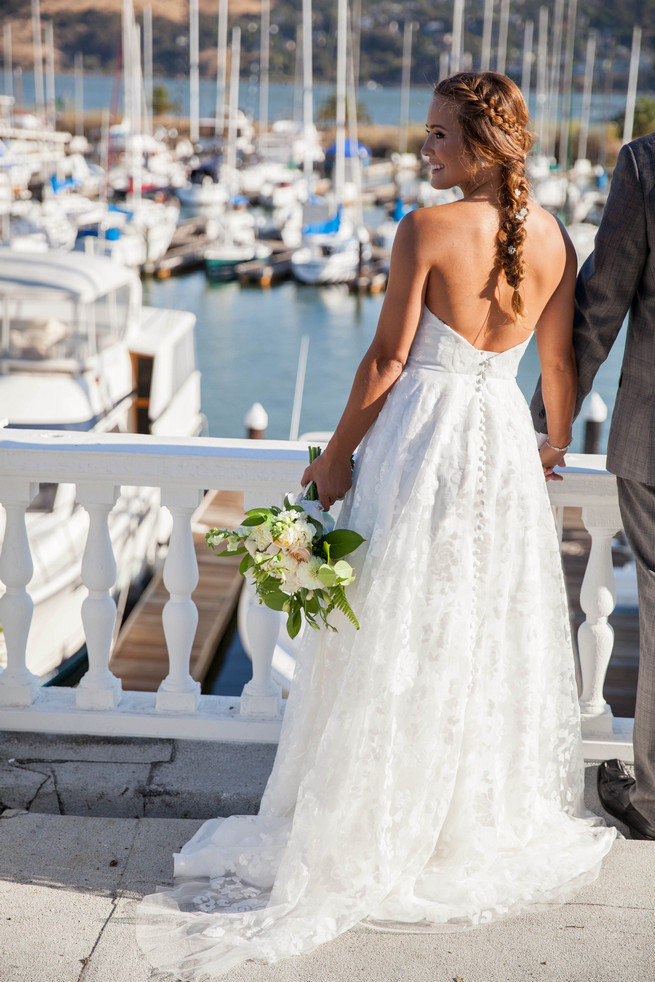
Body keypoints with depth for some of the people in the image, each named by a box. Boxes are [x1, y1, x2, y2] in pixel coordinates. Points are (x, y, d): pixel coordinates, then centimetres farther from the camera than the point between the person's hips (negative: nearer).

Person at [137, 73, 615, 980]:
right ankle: (485, 815, 32)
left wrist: (337, 455, -1)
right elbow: (559, 368, 8)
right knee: (492, 636, 17)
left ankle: (370, 832, 19)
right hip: (505, 440, 5)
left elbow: (386, 361, -13)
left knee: (400, 638, 6)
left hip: (421, 440, -5)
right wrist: (554, 445, 27)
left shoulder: (428, 230, -14)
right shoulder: (553, 240, 1)